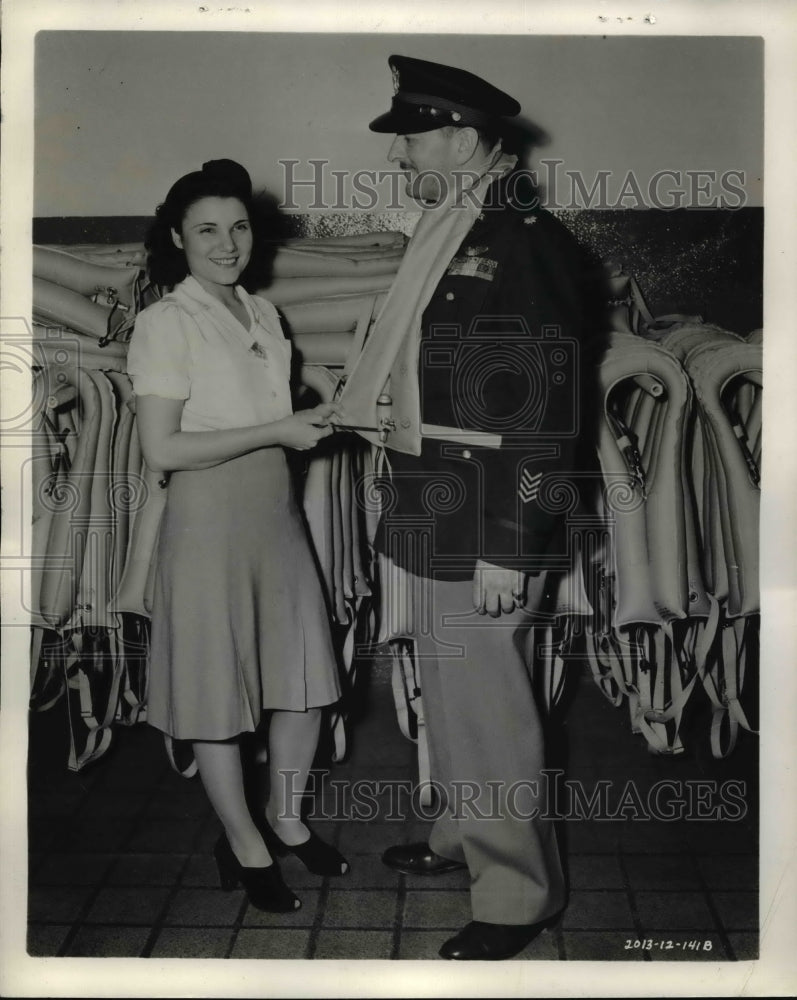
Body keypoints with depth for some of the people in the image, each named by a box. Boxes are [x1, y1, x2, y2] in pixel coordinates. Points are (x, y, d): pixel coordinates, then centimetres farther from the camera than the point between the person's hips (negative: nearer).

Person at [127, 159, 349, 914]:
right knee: (219, 693, 6)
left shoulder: (262, 313, 10)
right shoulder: (165, 323, -11)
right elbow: (161, 449, -17)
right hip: (209, 520, -7)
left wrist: (312, 421, 3)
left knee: (304, 680, 12)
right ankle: (246, 845, 25)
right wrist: (275, 432, -18)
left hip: (276, 512, 7)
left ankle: (286, 818, 35)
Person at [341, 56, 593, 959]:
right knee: (447, 696, 21)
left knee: (485, 708, 2)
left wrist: (507, 551, -21)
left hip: (483, 534, -9)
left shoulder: (526, 242, -15)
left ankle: (517, 892, 20)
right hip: (428, 523, 9)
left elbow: (546, 408, -20)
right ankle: (461, 834, 41)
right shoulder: (447, 239, 13)